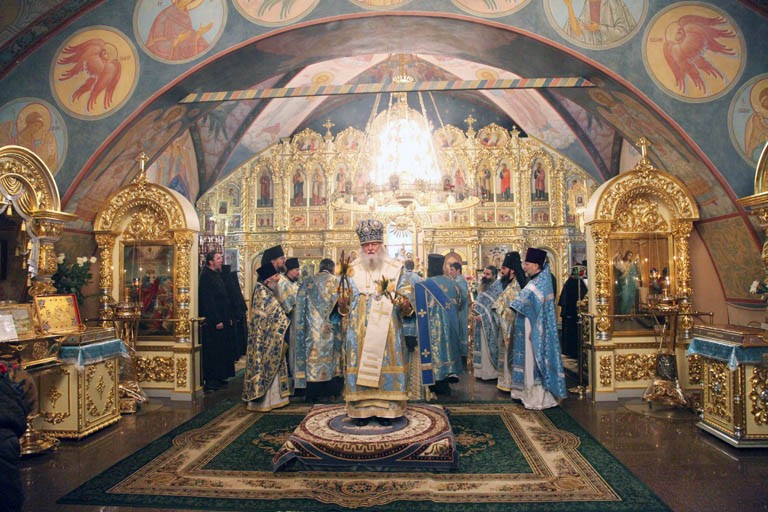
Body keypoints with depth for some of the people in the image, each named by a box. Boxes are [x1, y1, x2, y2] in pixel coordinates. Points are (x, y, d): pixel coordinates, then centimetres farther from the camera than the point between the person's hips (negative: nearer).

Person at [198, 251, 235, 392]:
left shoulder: (217, 275, 14)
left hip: (221, 319, 10)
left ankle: (218, 378, 22)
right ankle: (210, 381, 4)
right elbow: (208, 300, -20)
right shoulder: (206, 276, -15)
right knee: (213, 352, -3)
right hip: (212, 321, -10)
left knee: (222, 350, 13)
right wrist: (216, 321, -21)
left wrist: (228, 317, 15)